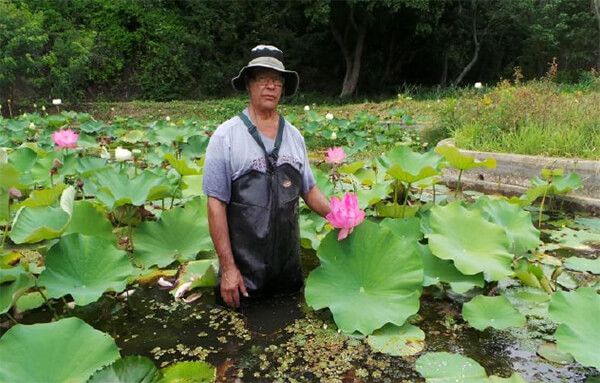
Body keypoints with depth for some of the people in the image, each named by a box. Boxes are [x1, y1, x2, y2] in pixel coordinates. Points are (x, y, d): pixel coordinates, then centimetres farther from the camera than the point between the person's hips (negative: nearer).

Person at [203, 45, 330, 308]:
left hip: (289, 263, 5)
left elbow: (309, 190, 12)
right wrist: (228, 268, -14)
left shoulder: (294, 136, 4)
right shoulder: (226, 137, -10)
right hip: (243, 269, -4)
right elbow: (216, 204, -12)